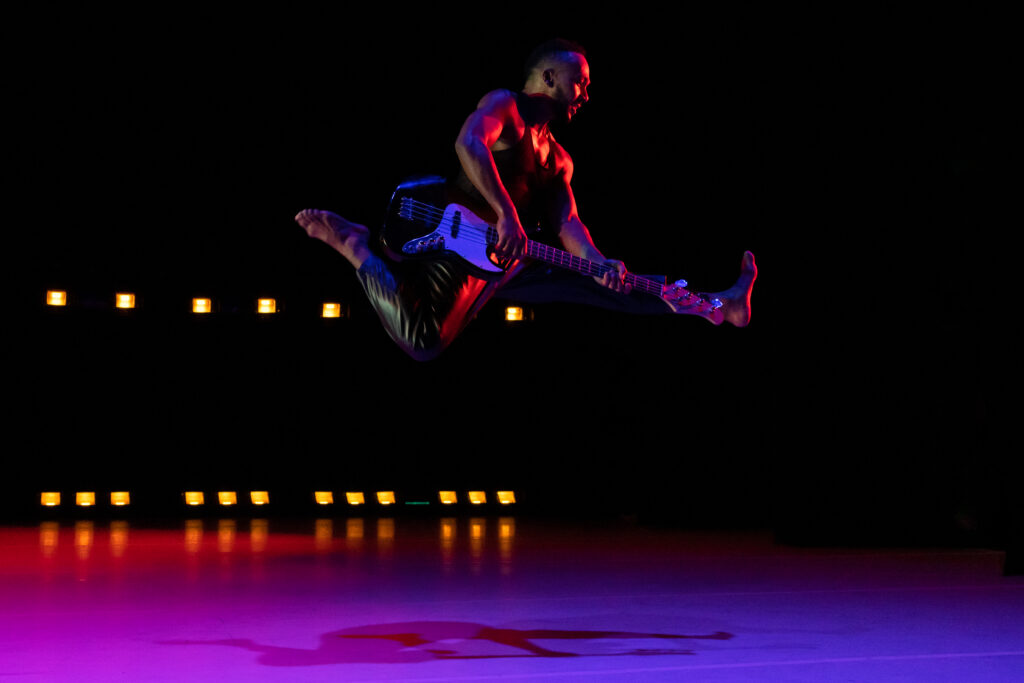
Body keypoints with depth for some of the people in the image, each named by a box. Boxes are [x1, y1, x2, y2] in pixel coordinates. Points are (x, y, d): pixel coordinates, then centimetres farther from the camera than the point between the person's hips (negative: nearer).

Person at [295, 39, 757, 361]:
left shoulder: (558, 160, 21)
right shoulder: (504, 105, -3)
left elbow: (566, 223, 10)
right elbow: (468, 144, -24)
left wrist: (599, 263, -11)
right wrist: (506, 214, -30)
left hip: (508, 259, 9)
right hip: (458, 248, -9)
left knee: (592, 284, 4)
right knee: (423, 343, -30)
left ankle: (715, 308, 8)